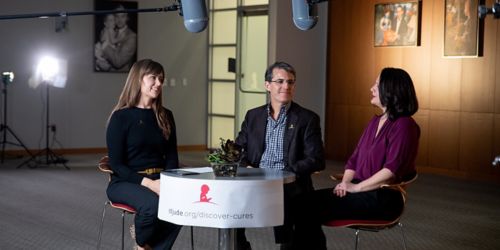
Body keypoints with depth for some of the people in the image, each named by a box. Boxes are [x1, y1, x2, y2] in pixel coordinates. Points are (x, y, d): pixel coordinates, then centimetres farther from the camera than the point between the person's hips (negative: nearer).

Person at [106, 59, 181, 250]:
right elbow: (116, 164, -8)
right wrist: (147, 183, -20)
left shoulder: (165, 117, 10)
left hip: (159, 180, 4)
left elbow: (172, 157, 10)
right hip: (126, 181, -4)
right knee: (153, 204, -36)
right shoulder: (121, 117, -4)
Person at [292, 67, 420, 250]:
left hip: (382, 198, -8)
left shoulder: (404, 125, -11)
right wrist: (345, 183, -1)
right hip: (361, 191, 8)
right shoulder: (375, 121, 17)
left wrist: (356, 188, -16)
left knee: (311, 209, -21)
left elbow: (391, 170, -20)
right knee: (304, 202, -12)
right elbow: (355, 158, 17)